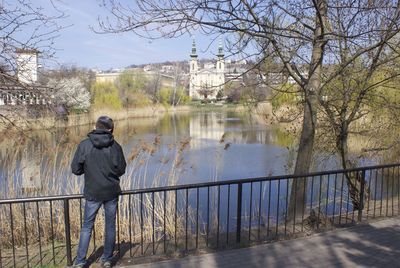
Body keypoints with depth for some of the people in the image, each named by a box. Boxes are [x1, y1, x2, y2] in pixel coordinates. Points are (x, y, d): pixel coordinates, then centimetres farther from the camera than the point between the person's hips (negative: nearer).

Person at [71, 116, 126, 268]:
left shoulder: (84, 145, -9)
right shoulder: (115, 146, -8)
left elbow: (75, 169, -6)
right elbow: (121, 170, -3)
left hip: (92, 193, 0)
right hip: (111, 192, 0)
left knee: (87, 227, 15)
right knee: (110, 226, 14)